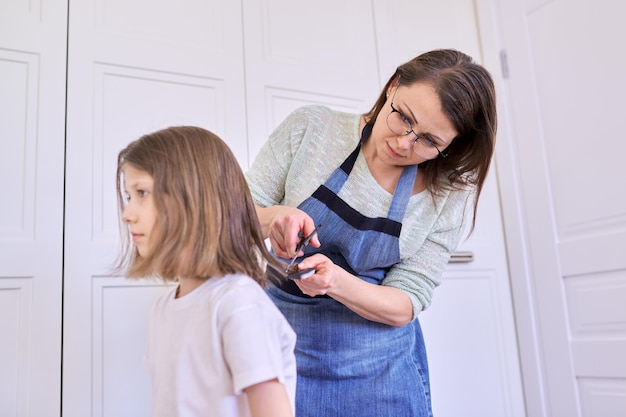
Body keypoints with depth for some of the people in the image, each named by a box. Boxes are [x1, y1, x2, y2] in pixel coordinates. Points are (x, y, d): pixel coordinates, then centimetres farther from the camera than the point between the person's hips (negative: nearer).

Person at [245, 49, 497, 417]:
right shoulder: (311, 127, -10)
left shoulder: (448, 196, -8)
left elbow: (405, 306, -9)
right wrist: (273, 217, -28)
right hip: (282, 342, 0)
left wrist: (336, 281, -28)